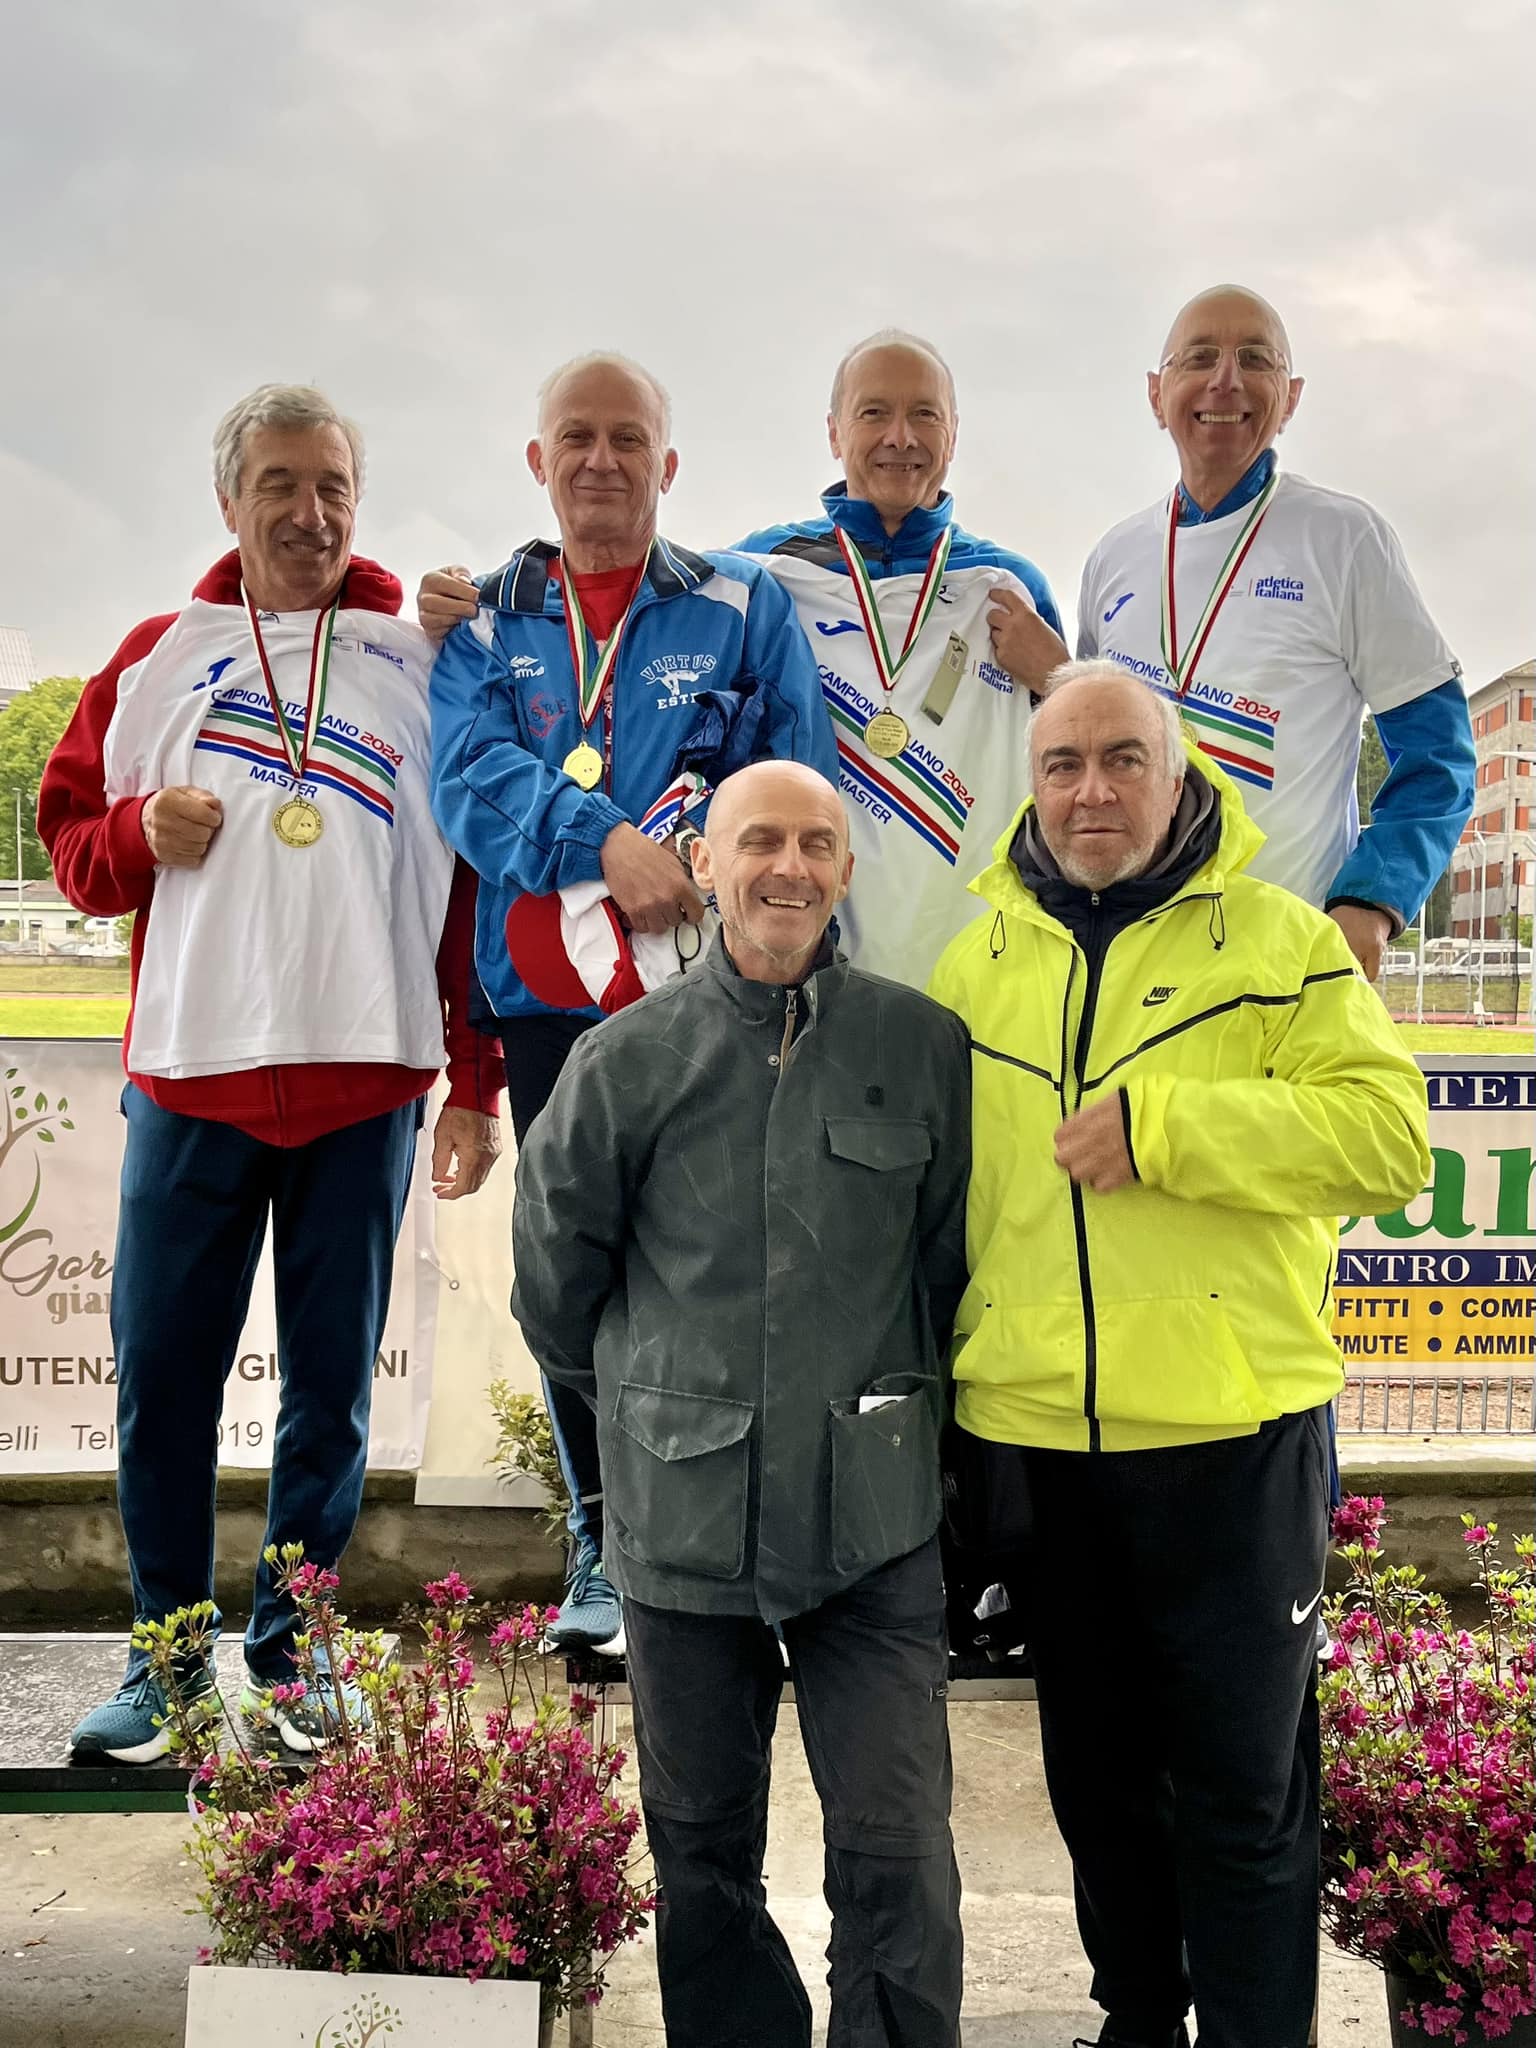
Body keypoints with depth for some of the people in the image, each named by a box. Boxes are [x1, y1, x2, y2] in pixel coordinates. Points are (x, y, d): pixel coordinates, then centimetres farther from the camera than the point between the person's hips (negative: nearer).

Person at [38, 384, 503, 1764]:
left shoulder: (423, 665, 8)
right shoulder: (157, 658, 11)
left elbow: (476, 880, 6)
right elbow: (72, 836, 16)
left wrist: (476, 1086, 1)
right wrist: (138, 833, -8)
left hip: (367, 1083, -1)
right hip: (188, 1075, 1)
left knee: (332, 1389, 7)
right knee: (161, 1379, 4)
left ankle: (290, 1660, 21)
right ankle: (169, 1662, 20)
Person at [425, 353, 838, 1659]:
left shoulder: (747, 611, 9)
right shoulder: (484, 622, 12)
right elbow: (471, 773, -7)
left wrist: (709, 864, -16)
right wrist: (604, 843, -23)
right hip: (549, 1006, 2)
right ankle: (604, 1542, 21)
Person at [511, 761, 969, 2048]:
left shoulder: (924, 1047, -2)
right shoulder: (631, 1058, -1)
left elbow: (953, 1261, 8)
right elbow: (555, 1272, 10)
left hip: (872, 1519, -1)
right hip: (682, 1515, 1)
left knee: (897, 1854, -1)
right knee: (702, 1852, 14)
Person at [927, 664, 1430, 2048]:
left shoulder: (1278, 941, -3)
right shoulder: (978, 964, 8)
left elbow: (1389, 1136, -14)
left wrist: (1164, 1124, -21)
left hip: (1235, 1439, -4)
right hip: (1037, 1442, 4)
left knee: (1244, 1791, 7)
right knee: (1096, 1769, 20)